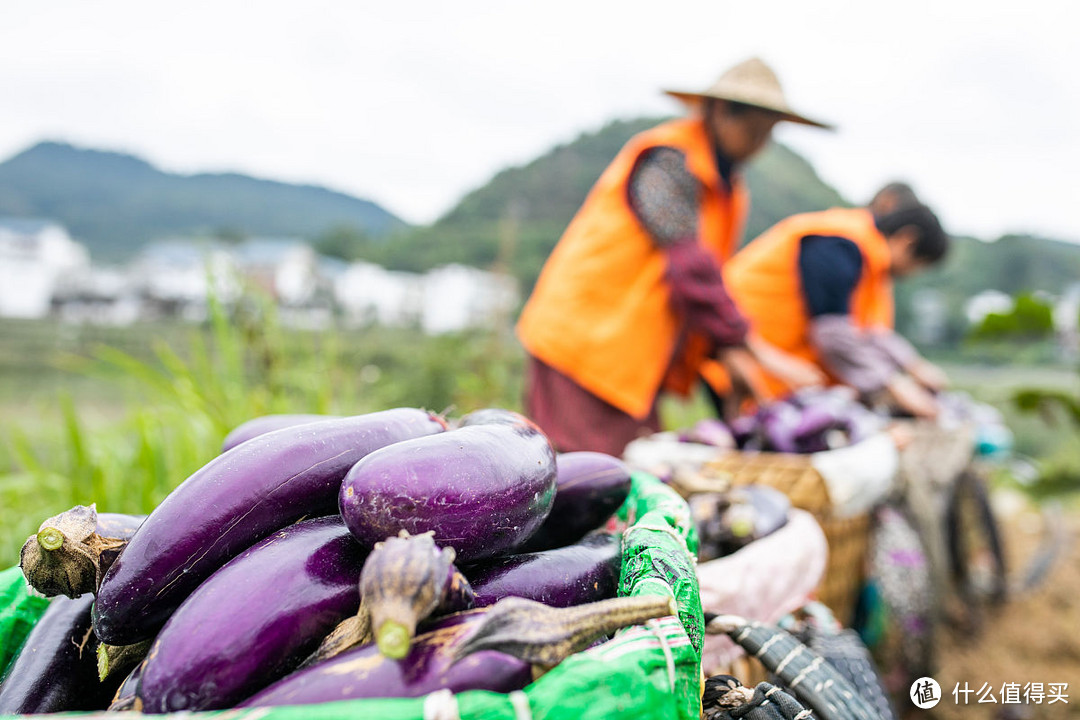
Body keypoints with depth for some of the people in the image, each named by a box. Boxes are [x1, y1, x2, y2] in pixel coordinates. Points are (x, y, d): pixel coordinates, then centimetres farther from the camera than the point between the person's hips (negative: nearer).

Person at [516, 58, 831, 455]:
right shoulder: (667, 160, -14)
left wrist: (725, 350, 0)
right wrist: (758, 350, -18)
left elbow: (704, 274, 16)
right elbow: (689, 268, -21)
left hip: (635, 361, 9)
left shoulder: (727, 187, 16)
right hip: (582, 343, -9)